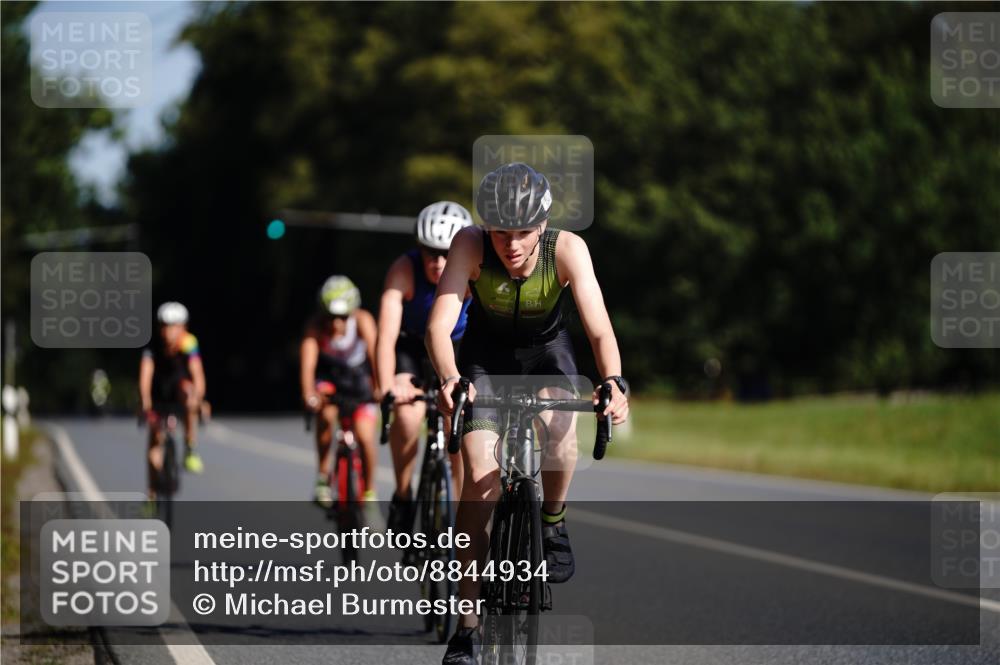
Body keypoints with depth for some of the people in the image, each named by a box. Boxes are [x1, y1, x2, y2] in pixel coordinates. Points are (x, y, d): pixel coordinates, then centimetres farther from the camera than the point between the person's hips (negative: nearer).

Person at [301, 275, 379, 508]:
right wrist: (309, 394, -57)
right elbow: (307, 363, -39)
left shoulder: (362, 320, -28)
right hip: (328, 377, 0)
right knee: (326, 413, -31)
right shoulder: (316, 326, -28)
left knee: (365, 436, -15)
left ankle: (369, 494, 7)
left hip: (358, 377, 0)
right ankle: (323, 477, -13)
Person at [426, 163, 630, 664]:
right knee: (481, 483, -12)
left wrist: (613, 382, -53)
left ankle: (554, 524, 0)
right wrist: (448, 379, -55)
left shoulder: (567, 249, -28)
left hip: (546, 350, 0)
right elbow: (439, 325, -36)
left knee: (561, 425, -31)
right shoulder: (470, 246, -29)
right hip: (486, 355, 0)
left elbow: (599, 327, -35)